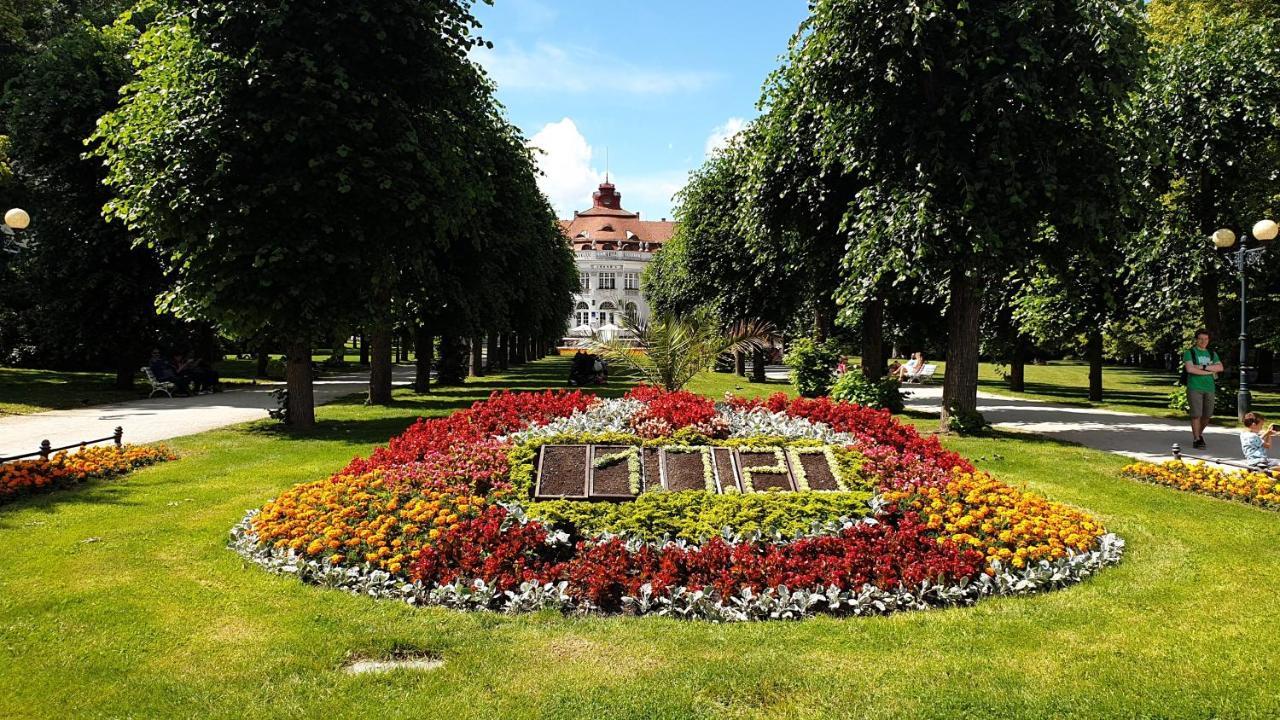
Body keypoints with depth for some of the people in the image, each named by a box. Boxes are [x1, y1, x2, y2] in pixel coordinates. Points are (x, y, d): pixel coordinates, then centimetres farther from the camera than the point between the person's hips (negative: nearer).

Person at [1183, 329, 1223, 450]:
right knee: (1197, 414, -7)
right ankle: (1196, 440, 0)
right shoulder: (1189, 352, 2)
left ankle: (1199, 433, 31)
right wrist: (1209, 371, -7)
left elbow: (1220, 367, 1)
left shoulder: (1212, 353, 16)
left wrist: (1203, 367, -12)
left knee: (1208, 415, 7)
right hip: (1194, 387, -5)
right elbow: (1190, 368, -13)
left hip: (1209, 388, 5)